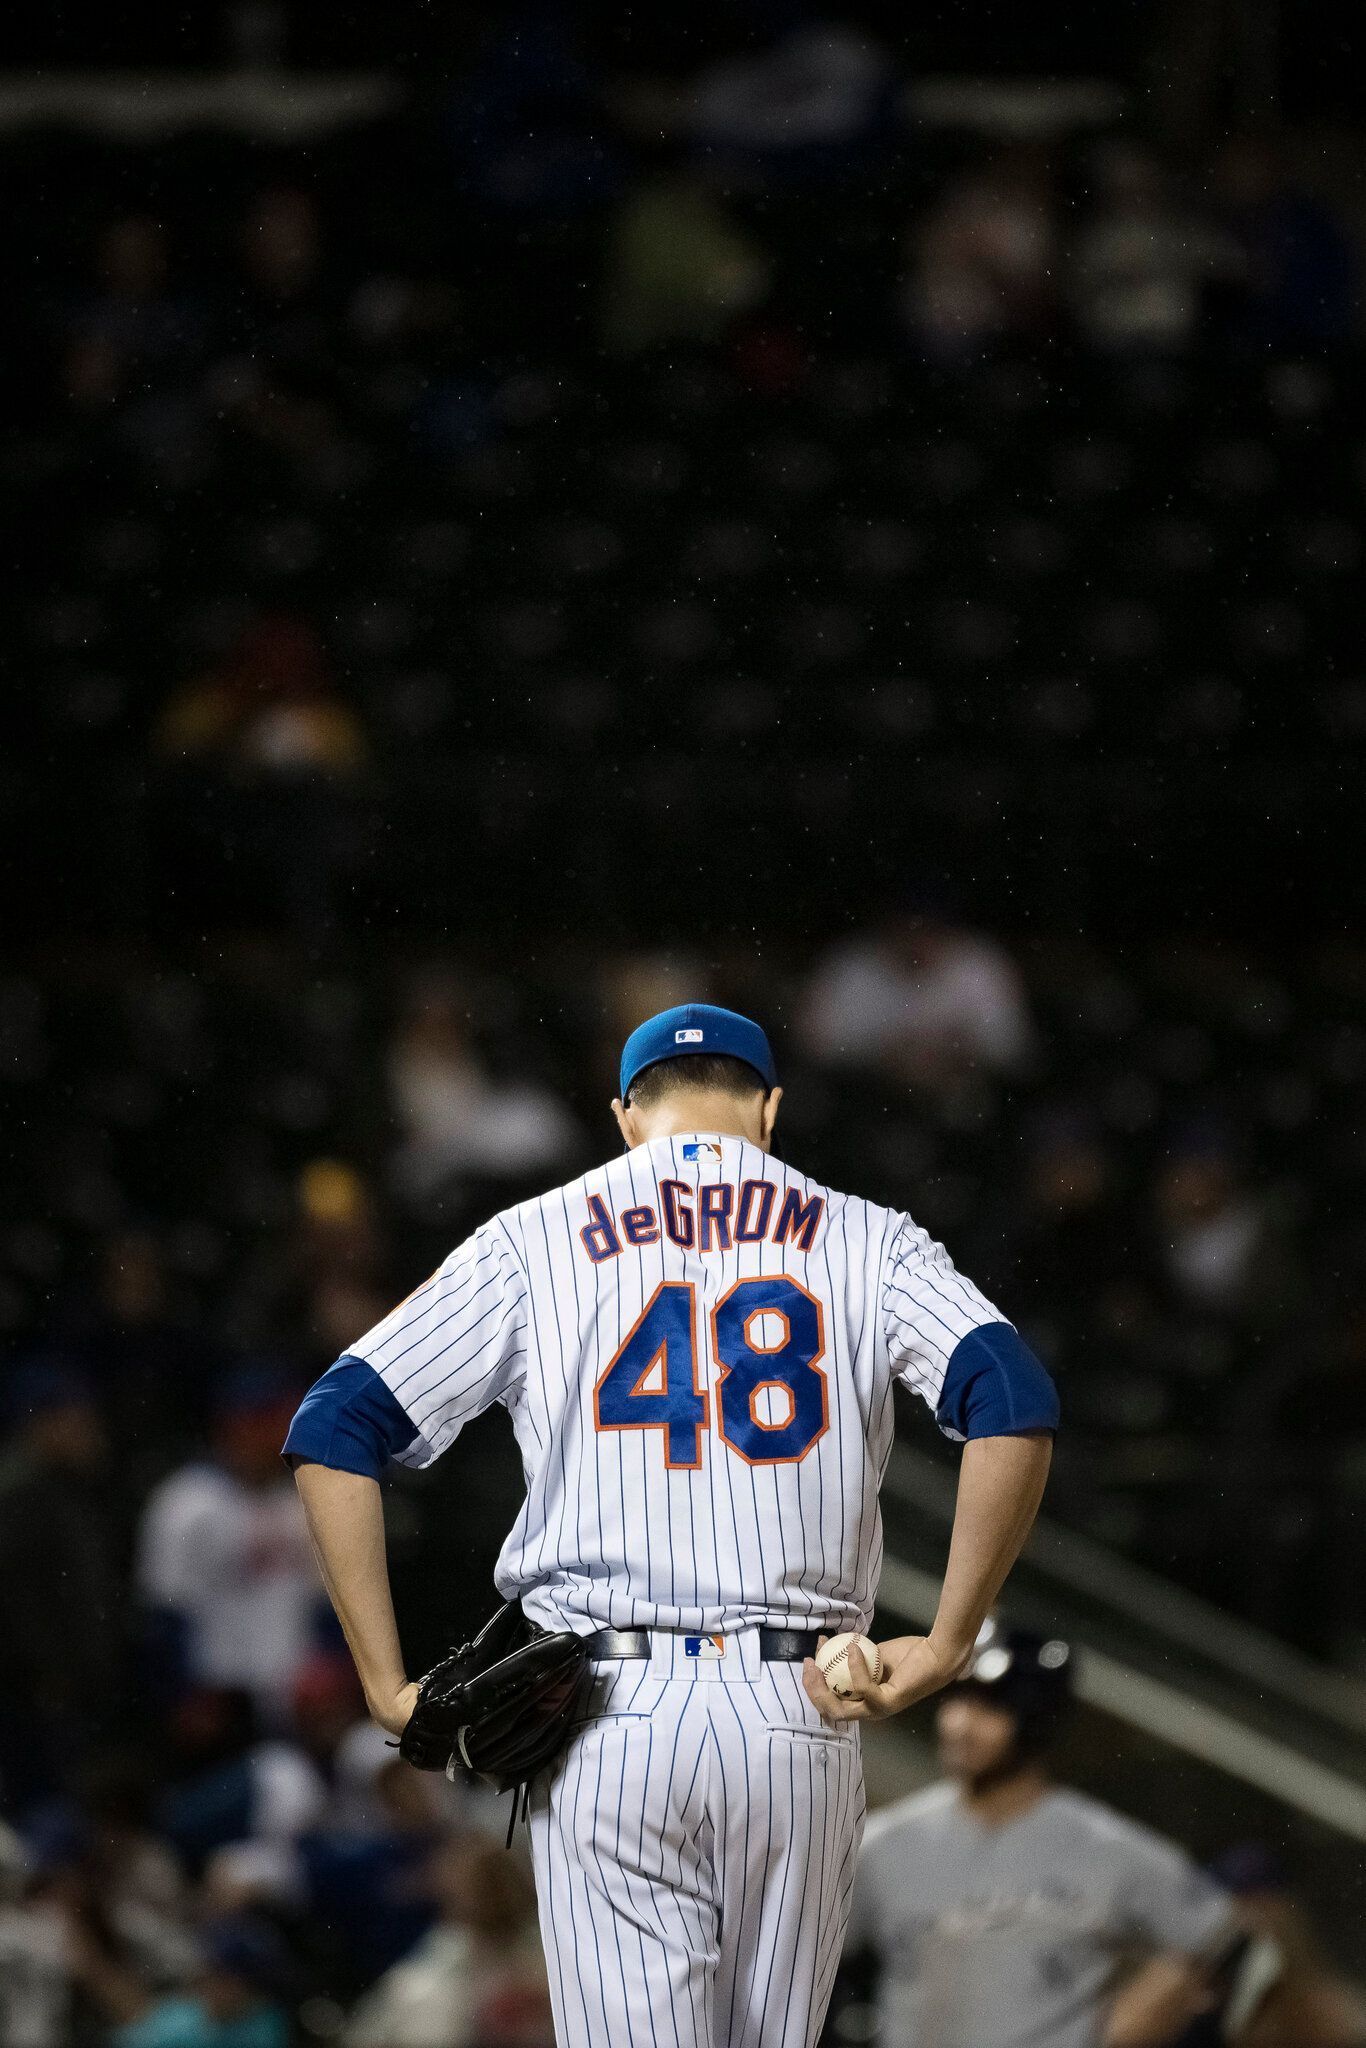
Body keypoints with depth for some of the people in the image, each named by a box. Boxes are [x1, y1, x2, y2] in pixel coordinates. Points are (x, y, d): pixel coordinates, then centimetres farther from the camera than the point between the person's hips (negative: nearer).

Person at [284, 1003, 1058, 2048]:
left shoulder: (530, 1243, 8)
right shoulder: (862, 1238, 8)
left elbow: (331, 1433, 1)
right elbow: (1015, 1403, -8)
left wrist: (390, 1690, 1)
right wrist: (947, 1645, -4)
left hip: (605, 1723, -1)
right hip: (796, 1719, 1)